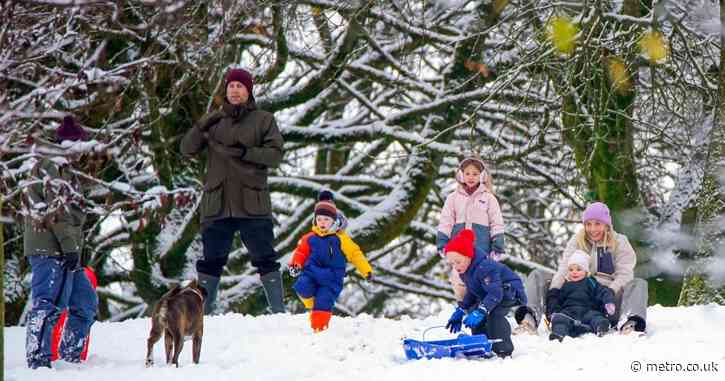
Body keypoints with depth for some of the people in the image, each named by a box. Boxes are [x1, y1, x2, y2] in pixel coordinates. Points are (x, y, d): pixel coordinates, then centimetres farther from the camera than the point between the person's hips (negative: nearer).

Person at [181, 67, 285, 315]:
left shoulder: (263, 120, 7)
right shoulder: (214, 120, 13)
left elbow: (275, 155, -3)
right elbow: (187, 149, 5)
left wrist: (245, 152, -17)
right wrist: (201, 127, -13)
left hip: (252, 203, -2)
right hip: (217, 204, 2)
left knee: (264, 258, -3)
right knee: (211, 260, 5)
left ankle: (279, 311, -2)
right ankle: (202, 311, 10)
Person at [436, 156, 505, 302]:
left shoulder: (488, 198, 5)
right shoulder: (453, 198, 8)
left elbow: (496, 225, 5)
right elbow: (445, 223, 9)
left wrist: (497, 249, 0)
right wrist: (442, 244, 1)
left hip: (481, 250, -1)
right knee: (460, 284, -3)